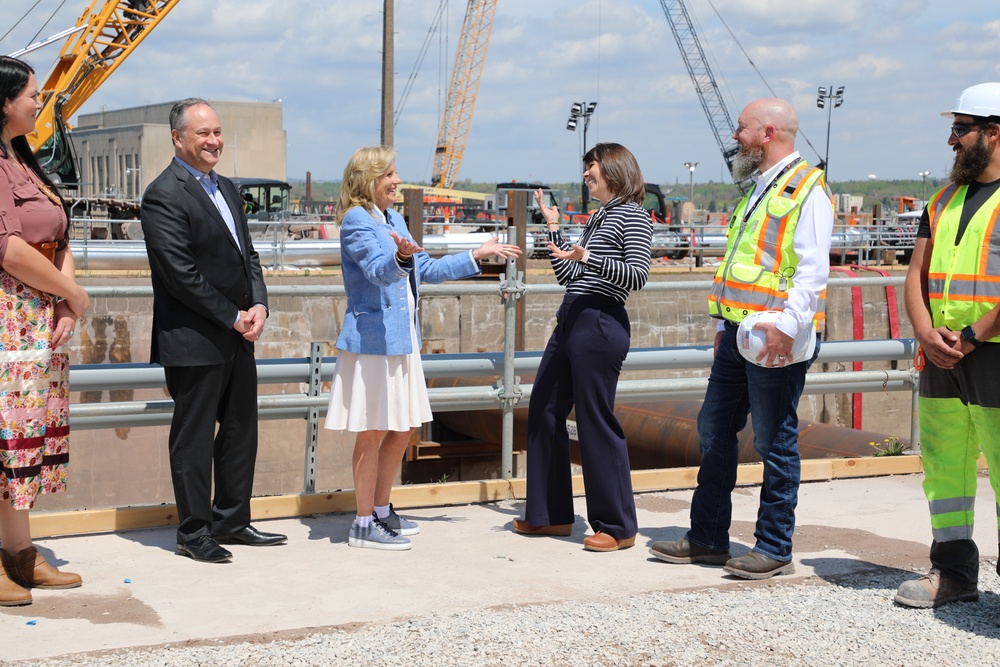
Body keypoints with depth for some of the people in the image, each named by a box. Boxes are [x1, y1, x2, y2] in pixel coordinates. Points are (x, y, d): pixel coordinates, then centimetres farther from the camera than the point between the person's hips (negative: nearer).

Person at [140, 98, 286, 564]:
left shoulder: (226, 189, 15)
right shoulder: (164, 195, -14)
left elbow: (247, 254, 16)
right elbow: (181, 274, -19)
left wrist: (258, 305, -2)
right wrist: (233, 317, -14)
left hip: (237, 336, 9)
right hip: (193, 342, -9)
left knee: (241, 429, 14)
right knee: (194, 437, 2)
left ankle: (231, 520, 27)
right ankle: (193, 532, 12)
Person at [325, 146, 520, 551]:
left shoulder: (394, 219, 15)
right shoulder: (356, 221, -12)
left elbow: (427, 270, 20)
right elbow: (379, 271, -27)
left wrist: (478, 255, 19)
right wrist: (400, 257, -48)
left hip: (401, 341, 9)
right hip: (371, 340, -9)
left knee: (403, 430, 14)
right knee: (373, 433, -3)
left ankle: (381, 510, 26)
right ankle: (363, 525, 6)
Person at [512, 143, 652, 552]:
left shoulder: (632, 215, -4)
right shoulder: (597, 219, 21)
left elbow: (637, 276, -15)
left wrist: (589, 258, -25)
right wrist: (553, 227, 19)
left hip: (601, 325, -10)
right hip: (570, 321, 10)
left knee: (596, 421, -6)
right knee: (543, 412, 11)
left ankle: (618, 526, 3)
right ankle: (550, 514, 21)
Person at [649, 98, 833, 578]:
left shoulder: (806, 188, -10)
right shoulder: (759, 190, 20)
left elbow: (813, 268, -20)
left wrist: (787, 323, -28)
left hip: (775, 340, -10)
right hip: (739, 333, 10)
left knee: (774, 441, -1)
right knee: (714, 430, 12)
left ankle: (775, 548, 8)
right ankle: (707, 537, 22)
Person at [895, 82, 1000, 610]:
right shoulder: (944, 201, 18)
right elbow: (916, 276, 13)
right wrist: (926, 333, -4)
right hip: (942, 362, 7)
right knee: (943, 466, 11)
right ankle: (953, 572, 21)